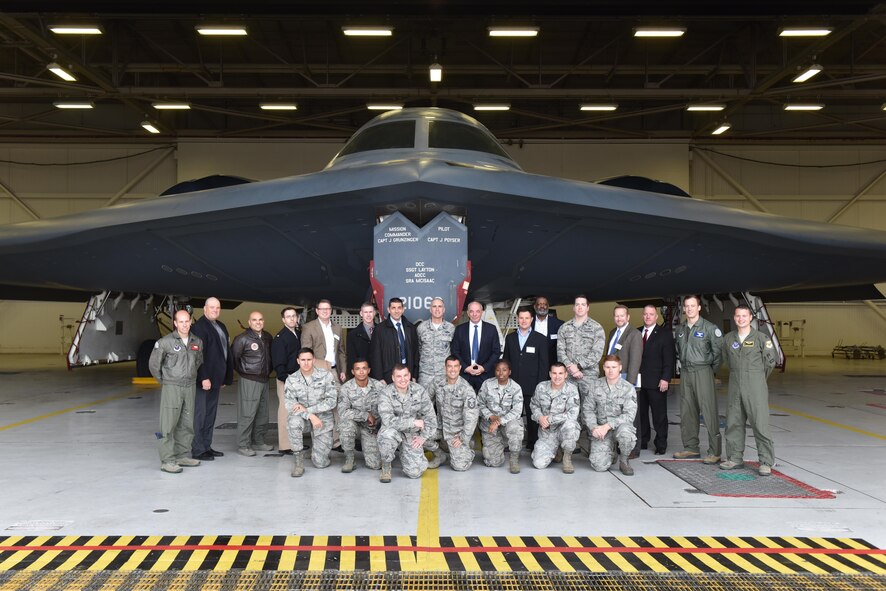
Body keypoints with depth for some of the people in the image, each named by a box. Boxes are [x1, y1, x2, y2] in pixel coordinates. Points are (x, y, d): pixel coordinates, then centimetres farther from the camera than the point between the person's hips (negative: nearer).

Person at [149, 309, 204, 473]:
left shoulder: (197, 342, 6)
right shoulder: (165, 342, -8)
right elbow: (154, 364, 0)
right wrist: (164, 381, 6)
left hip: (190, 387, 5)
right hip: (171, 388, -5)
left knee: (187, 423, 10)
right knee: (168, 424, -5)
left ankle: (182, 455, 21)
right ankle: (167, 460, -1)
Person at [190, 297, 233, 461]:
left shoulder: (221, 326, 16)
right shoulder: (199, 326, -11)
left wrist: (226, 377, 16)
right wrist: (204, 378, -22)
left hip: (216, 378, 9)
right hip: (204, 379, -9)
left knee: (211, 414, 13)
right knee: (200, 415, -2)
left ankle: (206, 446, 20)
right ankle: (197, 450, 4)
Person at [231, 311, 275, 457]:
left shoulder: (267, 338, 10)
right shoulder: (242, 339, -10)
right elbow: (233, 357, -6)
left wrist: (268, 371, 12)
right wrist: (243, 371, 2)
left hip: (264, 380, 7)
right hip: (248, 381, -7)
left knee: (262, 414, 11)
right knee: (247, 414, -5)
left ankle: (258, 442, 23)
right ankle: (243, 445, 3)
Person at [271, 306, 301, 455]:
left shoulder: (298, 334, 13)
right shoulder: (280, 338, -9)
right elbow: (278, 363, -13)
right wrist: (285, 379, -18)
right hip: (286, 379, -7)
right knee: (285, 411, -4)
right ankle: (285, 446, 1)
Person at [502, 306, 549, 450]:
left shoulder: (540, 339, 1)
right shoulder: (510, 338, 10)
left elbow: (544, 364, -1)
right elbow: (506, 360, 13)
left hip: (532, 386, -2)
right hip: (513, 384, 2)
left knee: (532, 417, 4)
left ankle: (532, 444, 15)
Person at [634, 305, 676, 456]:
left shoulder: (665, 333, 0)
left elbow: (669, 358, -5)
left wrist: (665, 378, -13)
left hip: (656, 382, -4)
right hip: (638, 381, 4)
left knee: (659, 415, 2)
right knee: (640, 414, 8)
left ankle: (661, 445, 11)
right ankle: (642, 442, 19)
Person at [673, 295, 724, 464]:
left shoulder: (709, 328, -7)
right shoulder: (680, 329, 11)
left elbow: (718, 350, -5)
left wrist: (712, 369, -1)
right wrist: (683, 363, 14)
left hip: (703, 372, -6)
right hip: (685, 373, 6)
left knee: (709, 412, -8)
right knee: (687, 412, 10)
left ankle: (714, 452, -3)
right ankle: (691, 448, 20)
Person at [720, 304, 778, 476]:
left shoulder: (760, 338, -4)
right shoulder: (729, 339, 8)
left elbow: (772, 359, 4)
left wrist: (758, 377, 10)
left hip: (755, 387, -4)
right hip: (735, 387, 4)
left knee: (760, 424, -5)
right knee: (733, 423, 8)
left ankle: (766, 462, 2)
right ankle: (735, 458, 19)